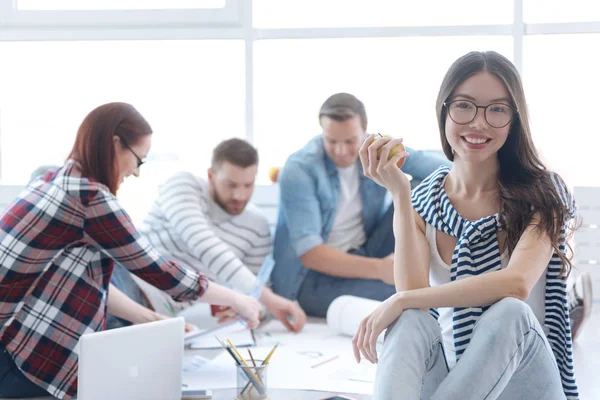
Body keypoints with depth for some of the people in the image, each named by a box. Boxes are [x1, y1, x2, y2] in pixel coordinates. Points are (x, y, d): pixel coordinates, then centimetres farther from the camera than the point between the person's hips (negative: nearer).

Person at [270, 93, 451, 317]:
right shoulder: (299, 170, -17)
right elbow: (308, 253, -24)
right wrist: (378, 269, -35)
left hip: (365, 257, 6)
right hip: (309, 278, -6)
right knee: (398, 297, -35)